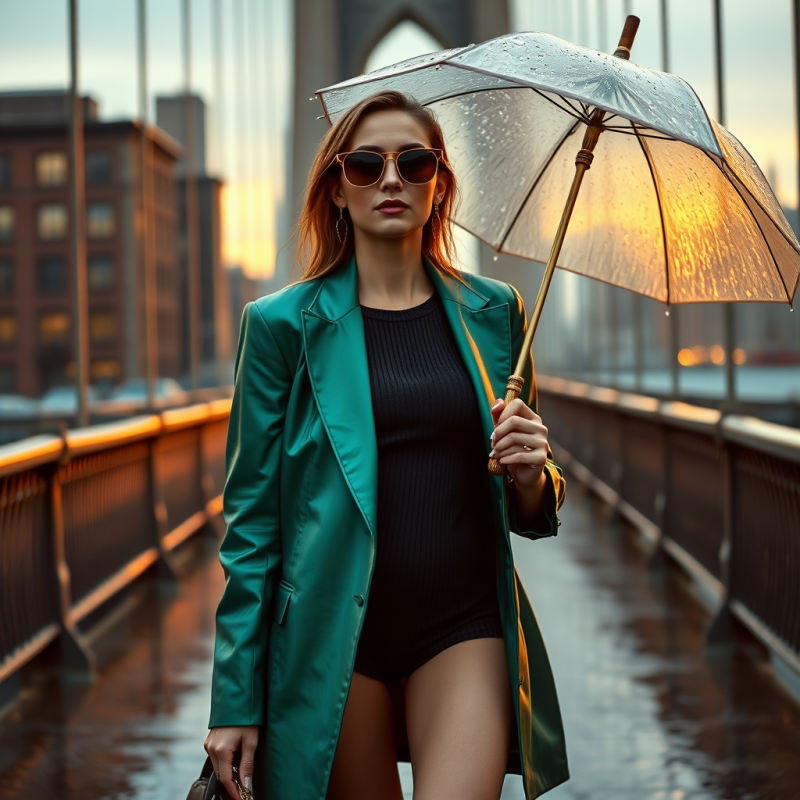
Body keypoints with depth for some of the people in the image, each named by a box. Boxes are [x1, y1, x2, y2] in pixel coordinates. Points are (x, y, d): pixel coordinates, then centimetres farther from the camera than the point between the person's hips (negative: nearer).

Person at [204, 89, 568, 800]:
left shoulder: (494, 313, 8)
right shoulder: (283, 324, 0)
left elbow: (531, 515, 16)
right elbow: (252, 517, 0)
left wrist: (530, 477, -8)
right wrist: (235, 701, -4)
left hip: (465, 627, 1)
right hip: (334, 633, -1)